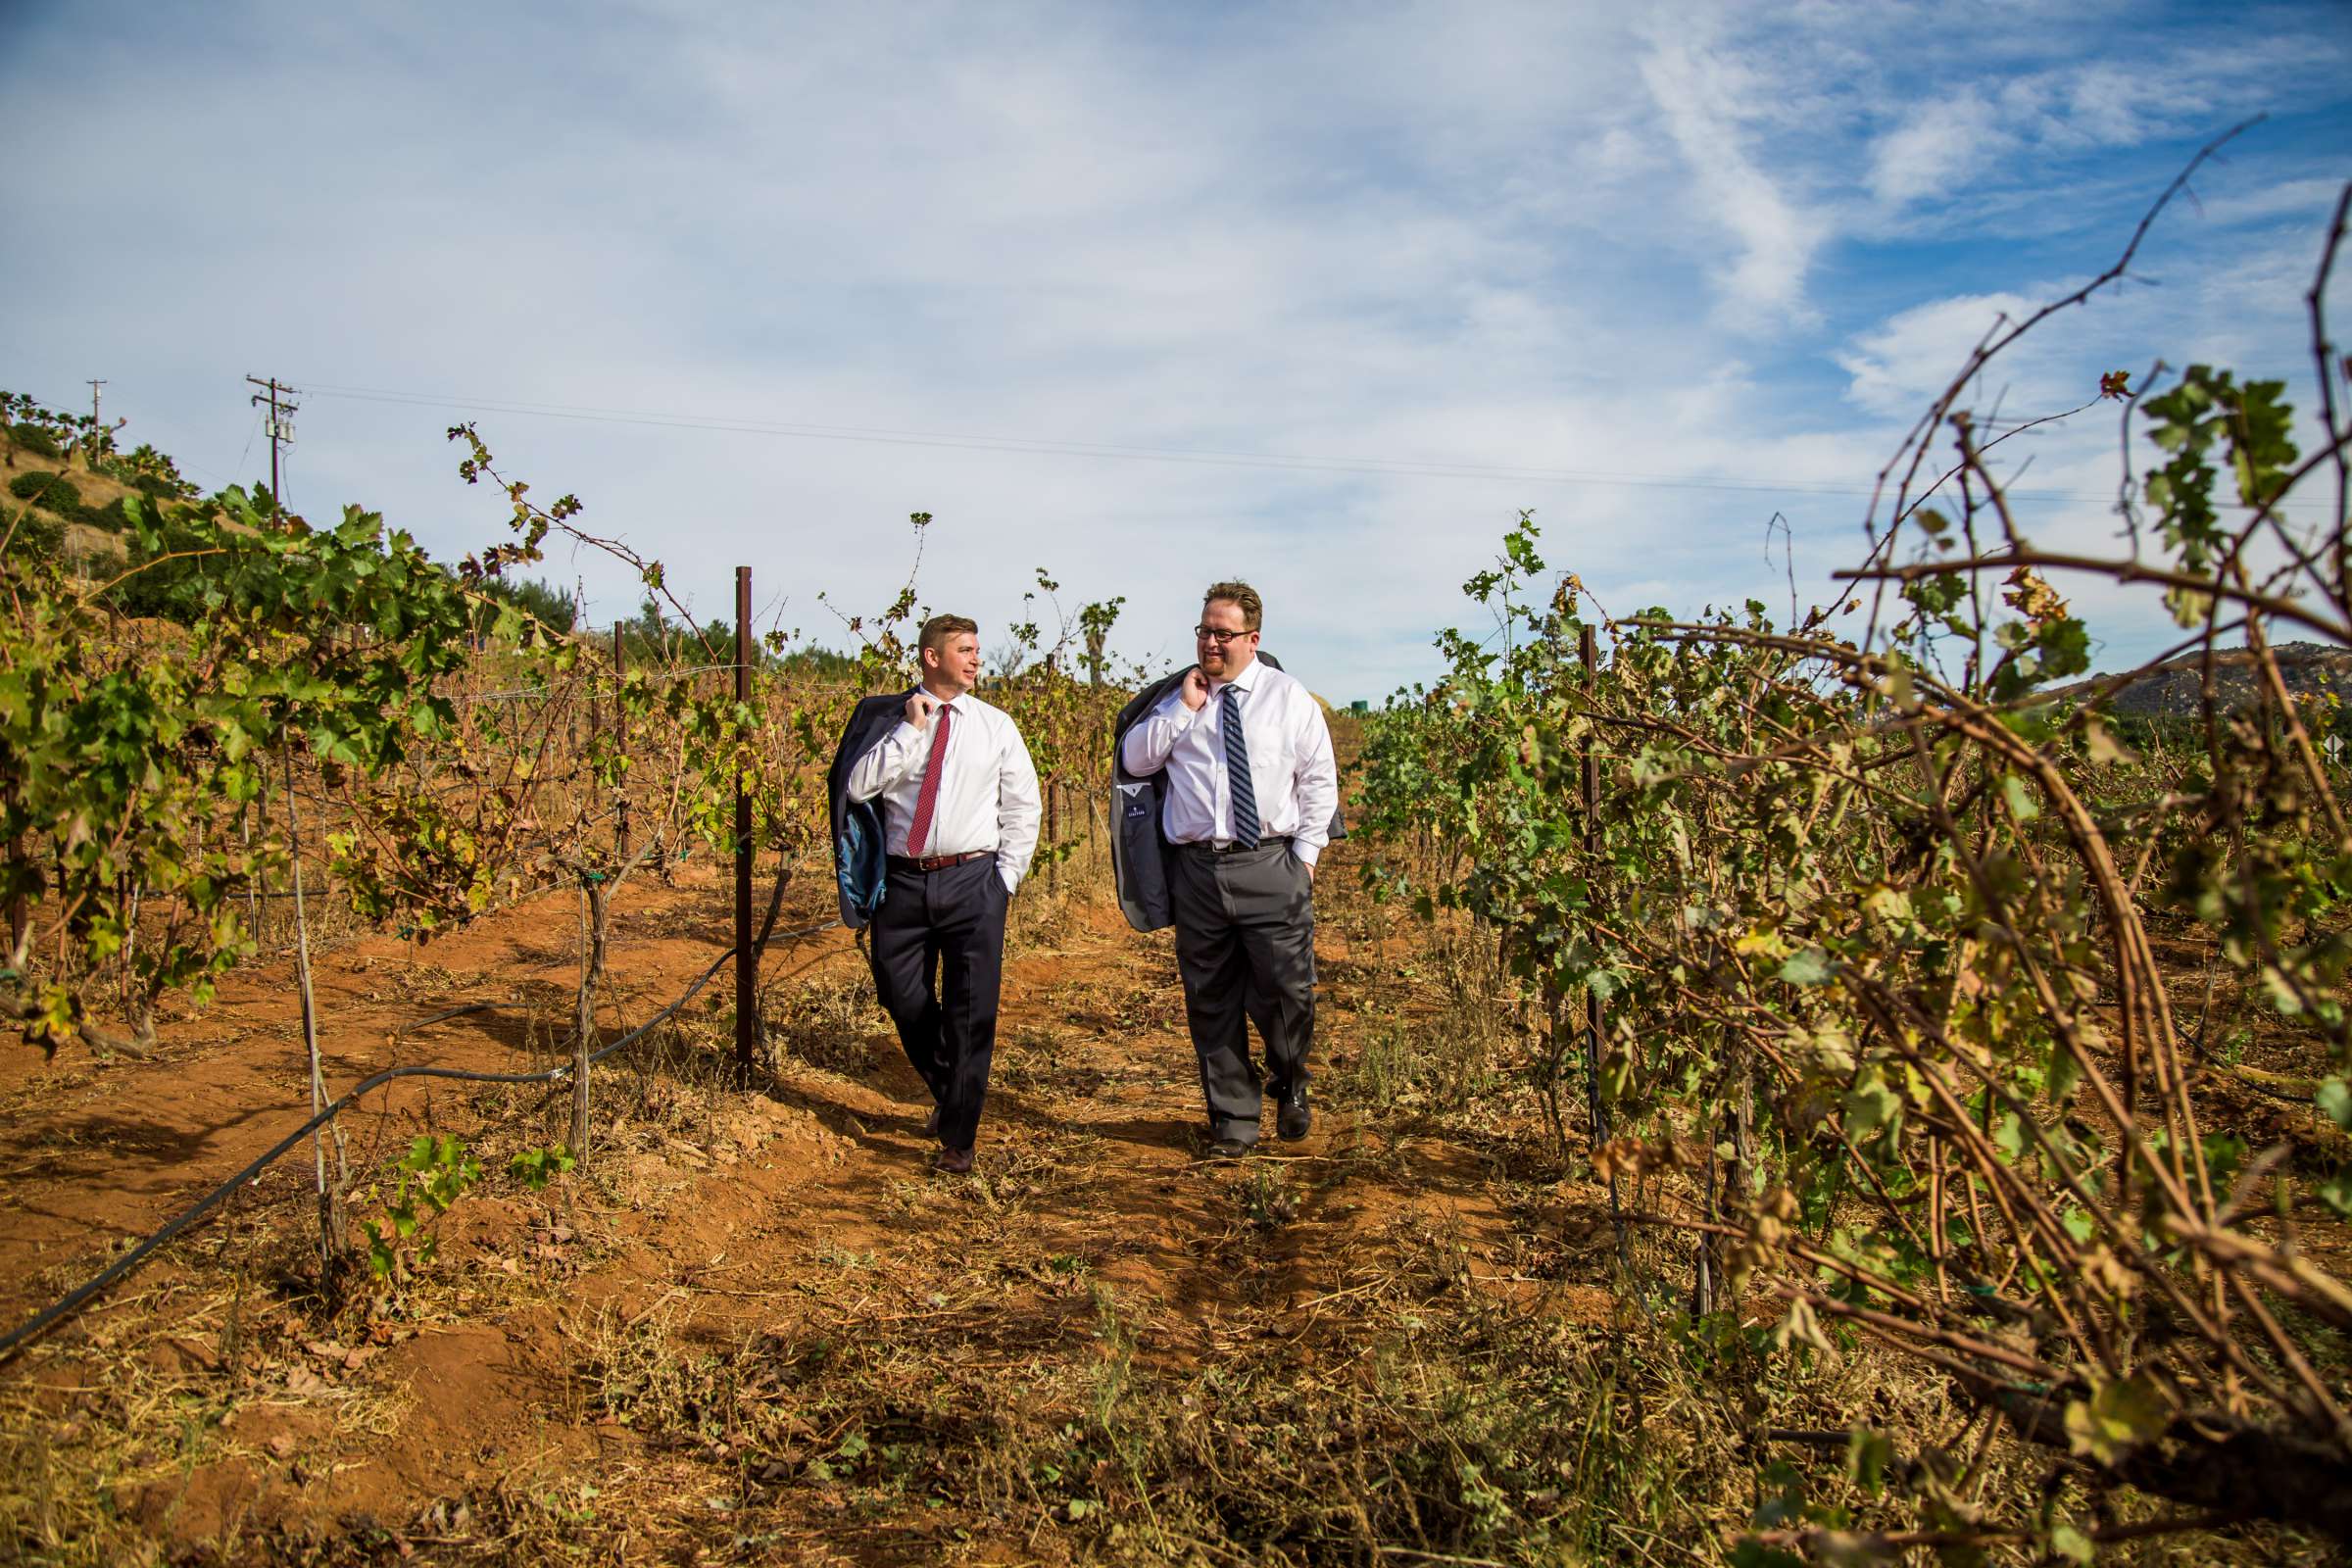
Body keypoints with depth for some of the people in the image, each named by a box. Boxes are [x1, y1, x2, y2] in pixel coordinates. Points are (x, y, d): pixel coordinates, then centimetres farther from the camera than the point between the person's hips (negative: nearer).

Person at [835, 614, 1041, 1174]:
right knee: (903, 1000, 8)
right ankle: (948, 1095, 35)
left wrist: (1006, 878, 0)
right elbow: (858, 786, -9)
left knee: (972, 1011, -3)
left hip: (972, 881, -1)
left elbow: (1023, 807, 9)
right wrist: (910, 730, -12)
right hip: (903, 880, 1)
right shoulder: (888, 719, 4)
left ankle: (957, 1138, 8)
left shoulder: (996, 726, 6)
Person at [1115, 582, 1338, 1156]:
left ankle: (1289, 1085, 30)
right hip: (1197, 867, 2)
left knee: (1286, 992, -2)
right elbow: (1134, 759, 4)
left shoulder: (1290, 698, 5)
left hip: (1271, 867, -2)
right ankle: (1233, 1121, 22)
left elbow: (1319, 782, 7)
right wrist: (1182, 708, -5)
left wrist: (1306, 854, 0)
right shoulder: (1176, 698, 10)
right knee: (1211, 1001, 8)